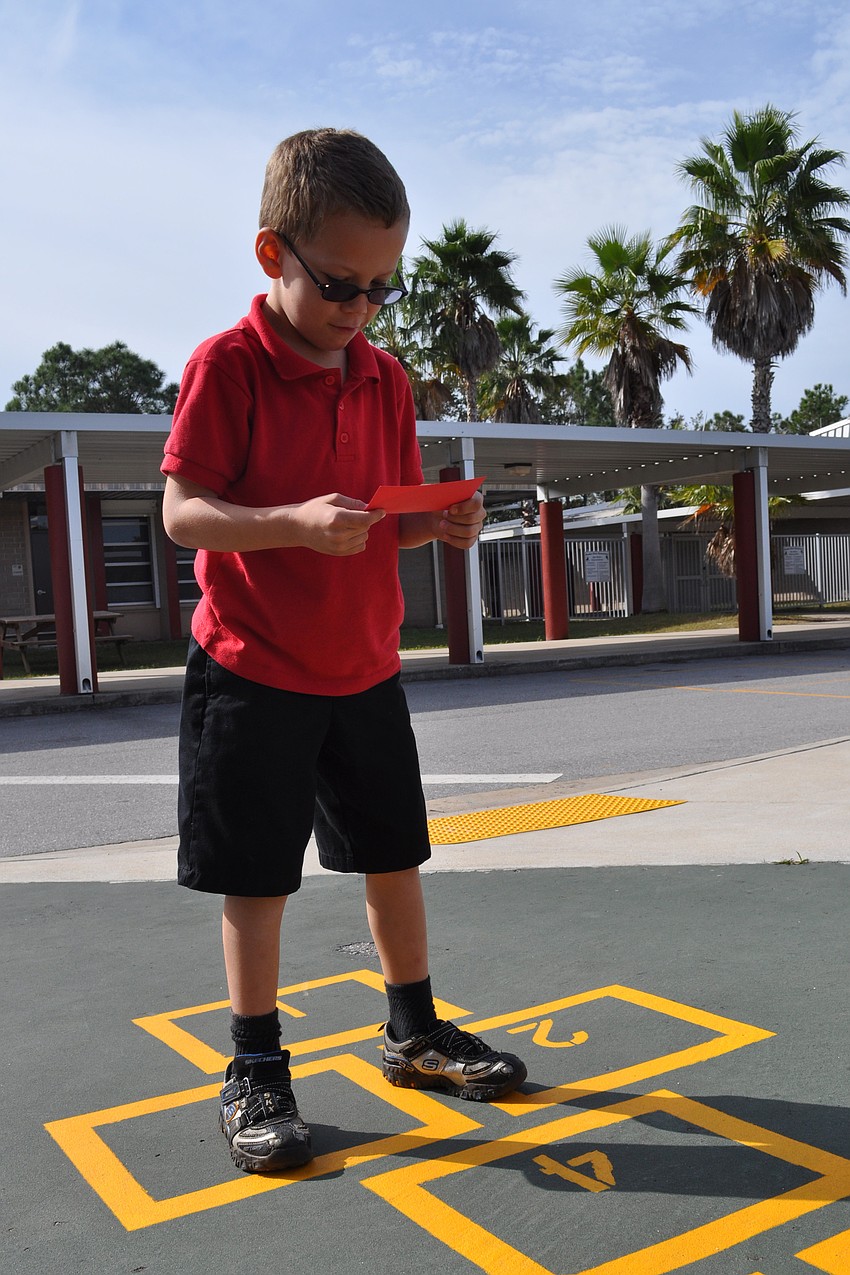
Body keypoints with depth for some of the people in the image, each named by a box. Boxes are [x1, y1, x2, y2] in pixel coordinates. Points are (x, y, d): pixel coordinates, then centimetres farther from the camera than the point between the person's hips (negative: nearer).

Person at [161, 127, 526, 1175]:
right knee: (257, 876, 3)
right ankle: (255, 1072, 20)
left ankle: (414, 1032, 33)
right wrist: (294, 522, -30)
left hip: (365, 667, 6)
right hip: (253, 669, -5)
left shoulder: (385, 380, 7)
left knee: (394, 854, 14)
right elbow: (183, 511, -15)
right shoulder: (226, 366, -11)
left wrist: (438, 525, -9)